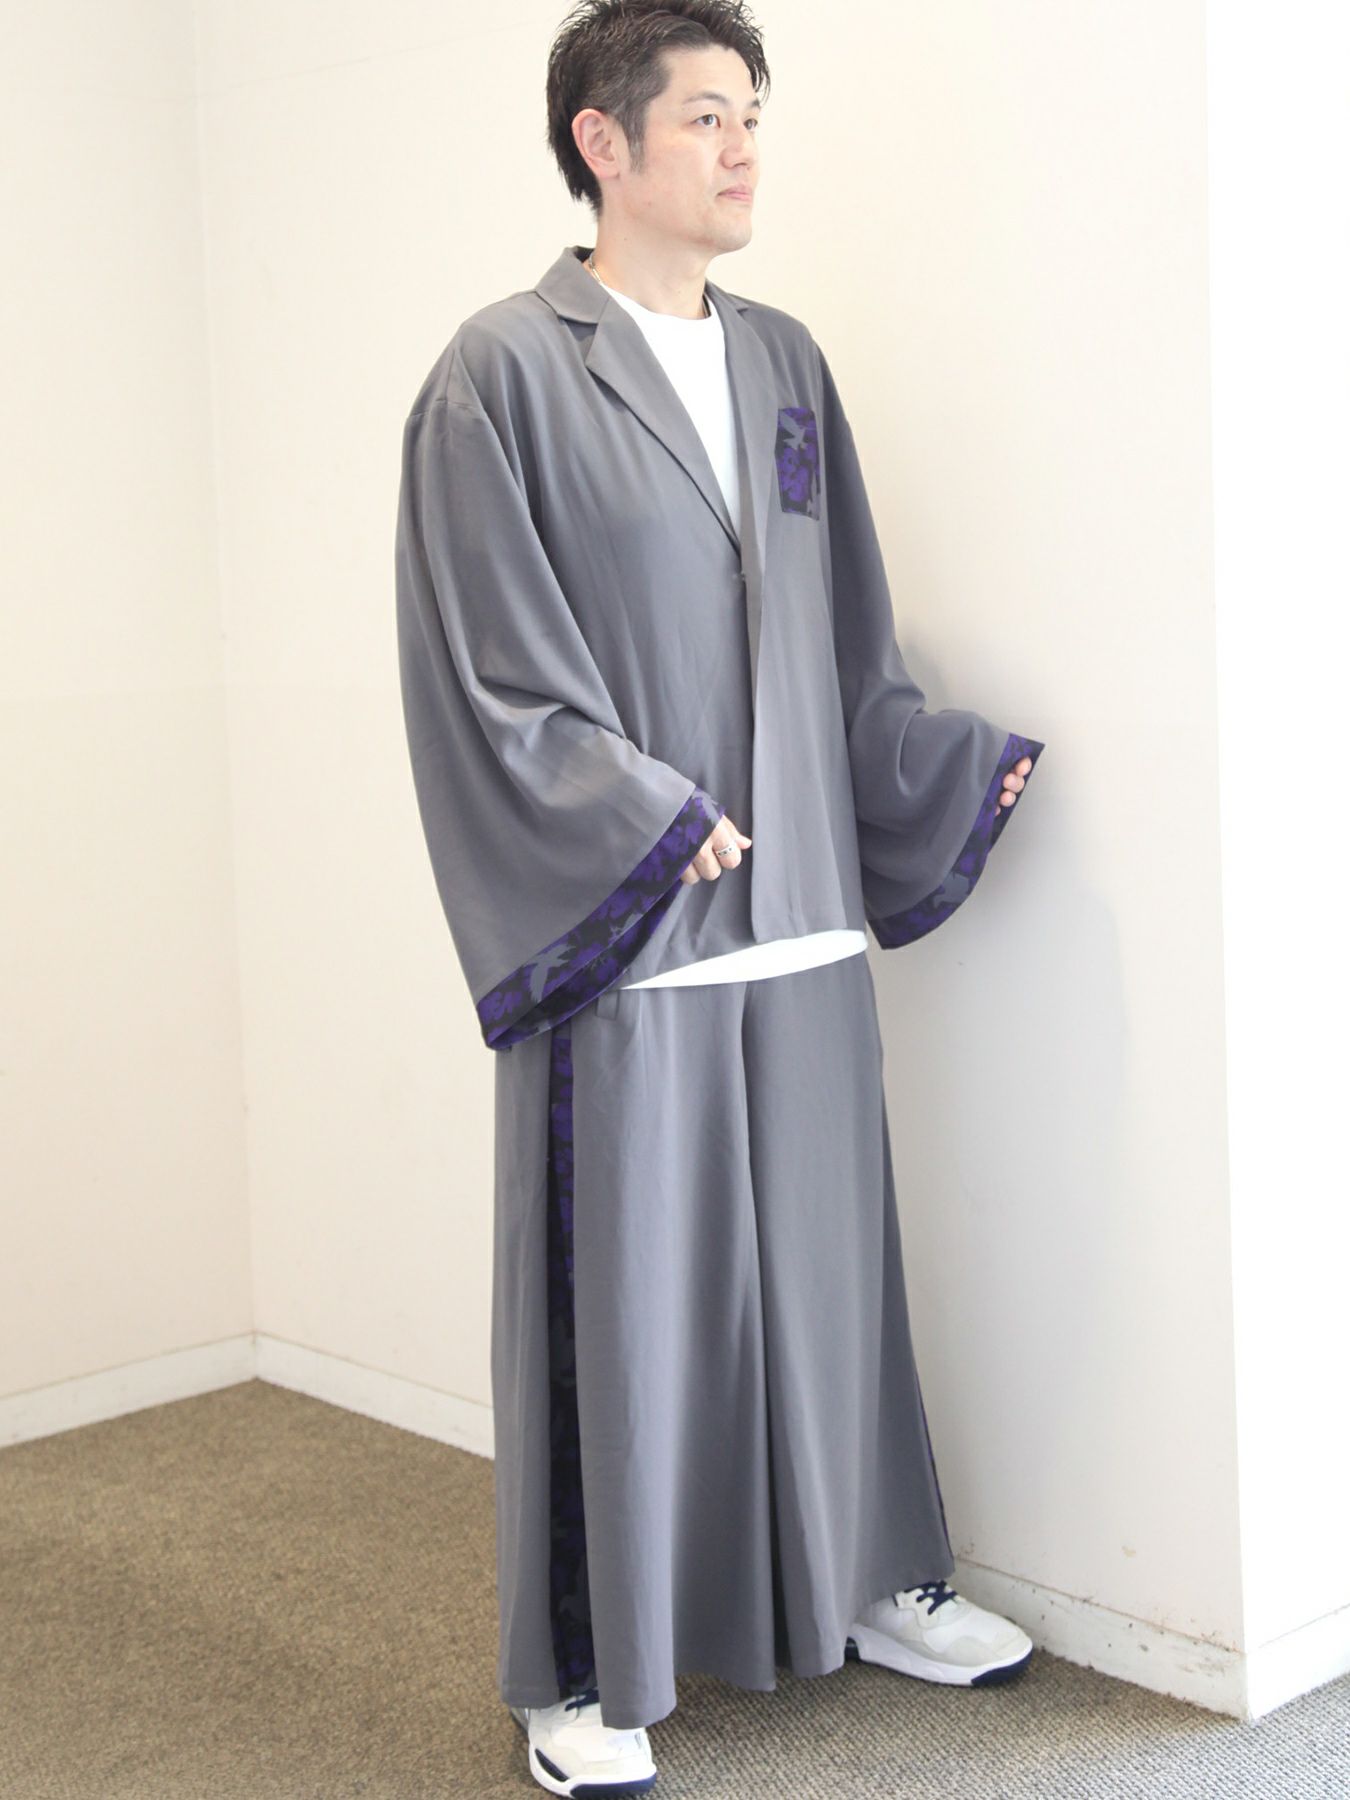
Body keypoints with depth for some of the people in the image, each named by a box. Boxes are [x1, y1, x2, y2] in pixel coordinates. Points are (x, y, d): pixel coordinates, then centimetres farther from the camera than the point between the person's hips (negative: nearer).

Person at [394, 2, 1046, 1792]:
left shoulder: (785, 361, 12)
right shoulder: (505, 372, -6)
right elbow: (489, 673, -11)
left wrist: (954, 764, 7)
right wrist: (651, 824, -17)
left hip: (801, 918, 6)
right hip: (623, 939, -5)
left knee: (824, 1258, 15)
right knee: (621, 1288, 2)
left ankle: (862, 1579, 32)